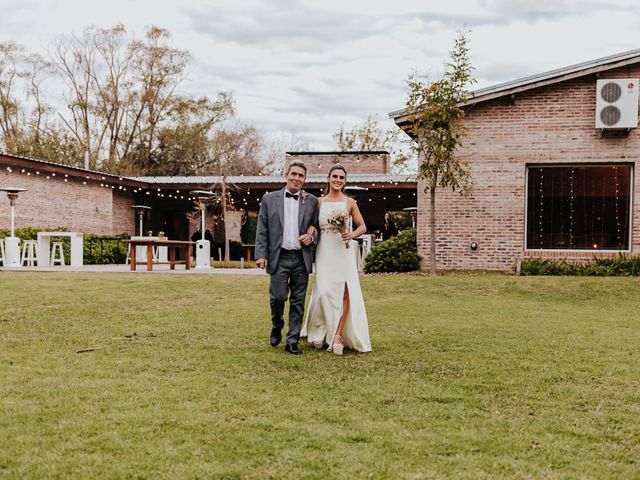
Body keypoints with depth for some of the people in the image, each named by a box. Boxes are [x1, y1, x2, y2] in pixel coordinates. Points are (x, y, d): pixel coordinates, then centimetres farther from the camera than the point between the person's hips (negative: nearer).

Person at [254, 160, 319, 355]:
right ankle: (276, 328, 23)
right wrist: (261, 254, -4)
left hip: (302, 258, 1)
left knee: (298, 301, 3)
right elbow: (261, 230, 4)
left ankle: (292, 341, 11)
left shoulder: (312, 201, 9)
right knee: (277, 297, -5)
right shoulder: (269, 199, 6)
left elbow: (320, 228, 14)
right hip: (279, 257, -1)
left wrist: (311, 238, -8)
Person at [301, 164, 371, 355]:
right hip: (324, 251, 0)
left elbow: (362, 226, 11)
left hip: (344, 251, 0)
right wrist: (310, 232, -11)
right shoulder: (319, 202, 9)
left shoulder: (350, 203, 7)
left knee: (345, 291, -9)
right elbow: (311, 224, 11)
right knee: (325, 291, -8)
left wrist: (352, 235, -9)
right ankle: (320, 330, 13)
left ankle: (338, 334, -3)